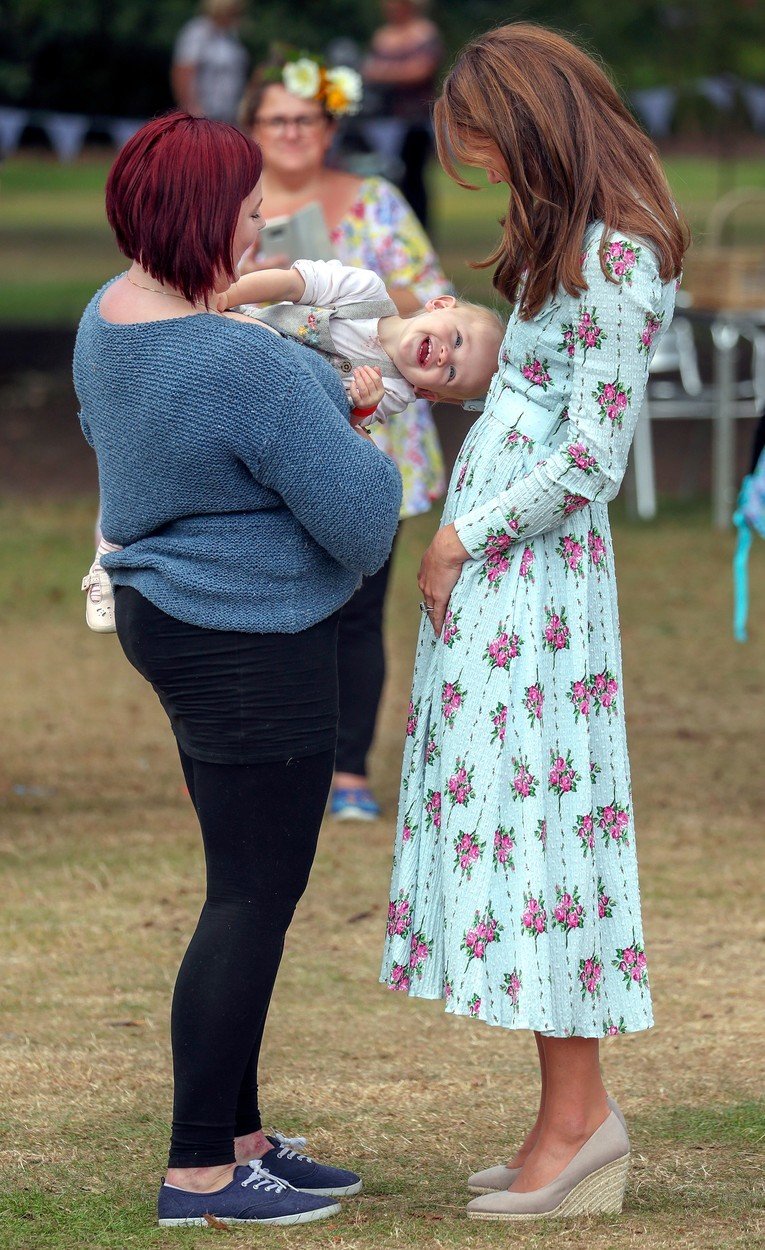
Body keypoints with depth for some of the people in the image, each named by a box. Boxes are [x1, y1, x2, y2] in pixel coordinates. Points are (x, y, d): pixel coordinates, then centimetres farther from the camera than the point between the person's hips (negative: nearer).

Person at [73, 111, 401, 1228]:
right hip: (250, 644, -10)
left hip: (168, 612, 10)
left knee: (249, 887, 17)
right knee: (256, 895, -3)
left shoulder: (112, 313, 3)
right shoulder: (243, 364, -26)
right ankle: (199, 1172, 1)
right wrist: (372, 461, 3)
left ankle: (237, 1137, 24)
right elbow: (356, 506, -22)